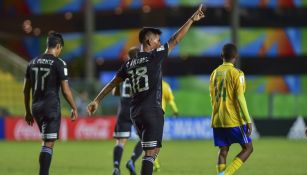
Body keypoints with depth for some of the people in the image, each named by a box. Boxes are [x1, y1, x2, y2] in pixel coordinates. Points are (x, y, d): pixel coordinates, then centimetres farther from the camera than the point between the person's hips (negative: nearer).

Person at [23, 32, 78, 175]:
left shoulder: (33, 62, 9)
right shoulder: (59, 63, -9)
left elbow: (26, 90, 12)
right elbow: (65, 90, -9)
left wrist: (28, 111, 20)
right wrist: (74, 108, 2)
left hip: (36, 107, 6)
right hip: (51, 107, -6)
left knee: (46, 140, 19)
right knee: (49, 143, -4)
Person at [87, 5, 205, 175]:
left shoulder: (129, 64, 11)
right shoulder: (154, 57, -7)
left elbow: (112, 83, 15)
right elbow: (175, 39, -3)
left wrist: (97, 100, 23)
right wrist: (191, 19, 4)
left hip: (136, 113, 7)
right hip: (152, 110, -7)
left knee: (152, 149, 18)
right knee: (151, 152, -10)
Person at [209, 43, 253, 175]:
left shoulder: (215, 73, 9)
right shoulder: (236, 73, -8)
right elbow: (240, 98, -14)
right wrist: (248, 120, -12)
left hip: (217, 120, 6)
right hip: (234, 120, -6)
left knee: (223, 151, 9)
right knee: (247, 148, 4)